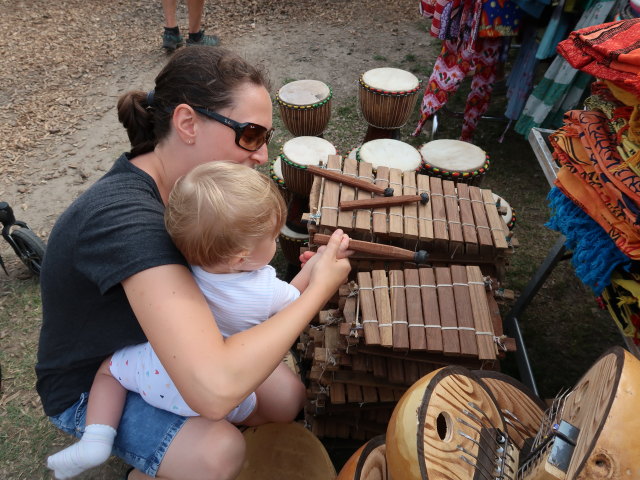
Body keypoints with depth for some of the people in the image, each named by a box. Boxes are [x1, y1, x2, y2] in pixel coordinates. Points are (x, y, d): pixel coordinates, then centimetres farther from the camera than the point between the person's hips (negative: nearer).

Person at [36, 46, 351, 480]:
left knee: (284, 394, -4)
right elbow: (215, 388, -46)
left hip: (162, 344, 7)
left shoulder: (186, 183, -11)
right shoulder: (125, 217, -38)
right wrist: (318, 289, -33)